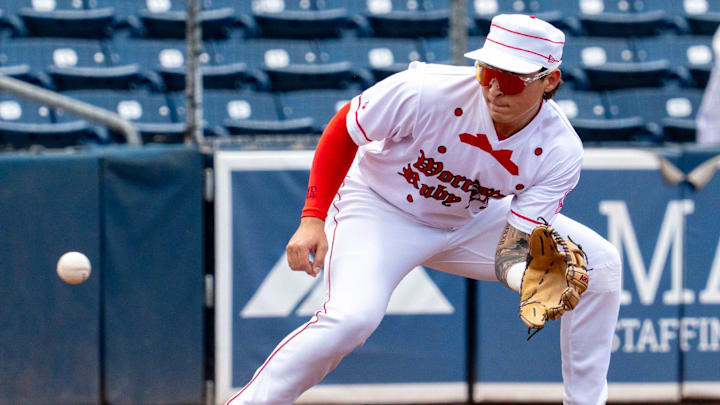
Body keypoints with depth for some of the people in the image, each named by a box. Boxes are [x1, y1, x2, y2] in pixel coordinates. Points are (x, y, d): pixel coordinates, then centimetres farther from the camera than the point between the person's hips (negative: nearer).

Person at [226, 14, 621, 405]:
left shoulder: (560, 152, -24)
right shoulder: (428, 91, -33)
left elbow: (509, 254, -25)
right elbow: (343, 130, -15)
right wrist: (313, 219, -19)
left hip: (473, 220, 4)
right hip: (380, 208, -4)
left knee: (601, 264, -8)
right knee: (352, 317, -32)